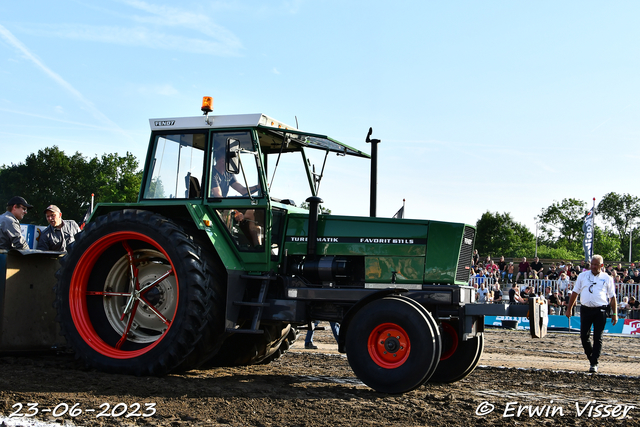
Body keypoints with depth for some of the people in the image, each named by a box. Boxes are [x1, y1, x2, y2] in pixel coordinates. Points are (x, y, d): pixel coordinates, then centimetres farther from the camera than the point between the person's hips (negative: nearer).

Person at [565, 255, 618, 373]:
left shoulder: (607, 278, 6)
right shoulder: (583, 276, 9)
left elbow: (612, 297, 8)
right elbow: (575, 293, 12)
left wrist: (614, 313, 3)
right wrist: (569, 309, 9)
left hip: (600, 311, -2)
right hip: (585, 309, 2)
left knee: (598, 338, -4)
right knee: (584, 336, 2)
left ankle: (594, 364, 0)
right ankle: (591, 357, 22)